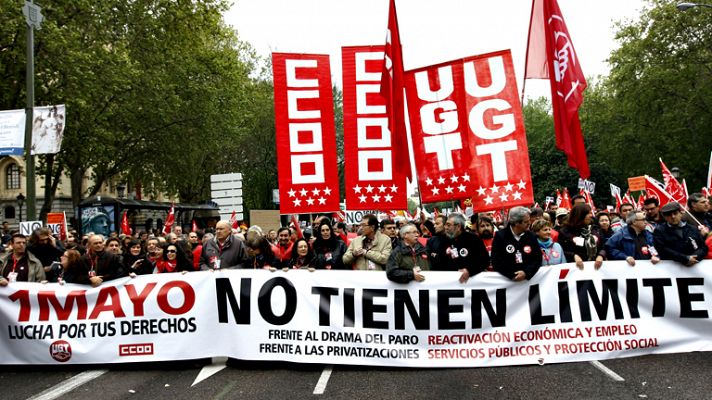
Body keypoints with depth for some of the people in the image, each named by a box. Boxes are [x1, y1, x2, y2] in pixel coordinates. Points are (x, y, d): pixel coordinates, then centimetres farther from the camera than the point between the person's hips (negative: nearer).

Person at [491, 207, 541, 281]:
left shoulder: (531, 236, 6)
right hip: (506, 280, -3)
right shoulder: (500, 236, -4)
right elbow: (496, 262, -10)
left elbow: (537, 259, 1)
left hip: (529, 279, 3)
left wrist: (526, 273, -16)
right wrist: (513, 275, -19)